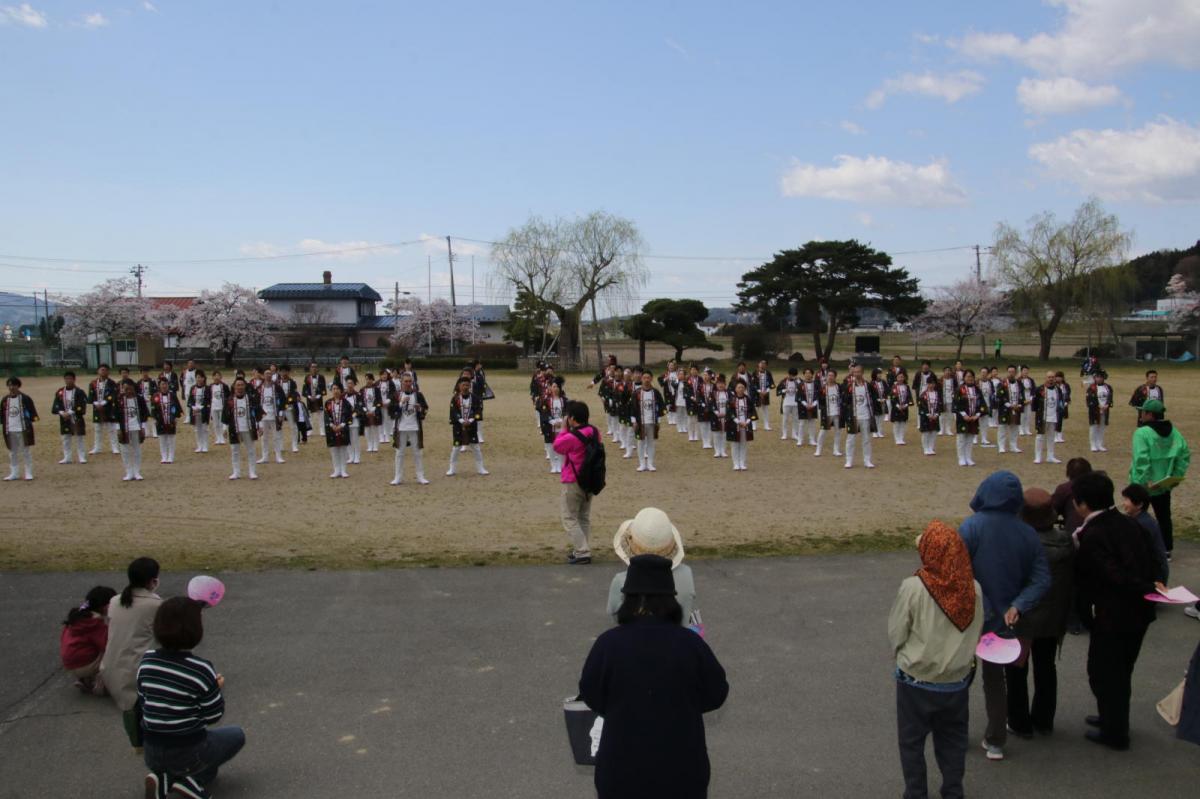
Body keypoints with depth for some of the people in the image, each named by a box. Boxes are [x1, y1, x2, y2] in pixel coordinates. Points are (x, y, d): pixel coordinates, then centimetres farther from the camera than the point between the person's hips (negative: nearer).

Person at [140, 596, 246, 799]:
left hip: (152, 755, 5)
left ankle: (165, 779, 6)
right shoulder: (200, 669, -22)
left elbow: (143, 701, 7)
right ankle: (191, 780, 2)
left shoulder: (146, 661, -6)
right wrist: (217, 689, 6)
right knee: (237, 735, 22)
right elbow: (213, 717, -13)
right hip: (188, 753, -5)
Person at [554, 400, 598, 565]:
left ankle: (582, 553, -5)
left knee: (570, 519, 1)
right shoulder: (594, 432, -1)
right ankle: (581, 549, 22)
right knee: (584, 517, 16)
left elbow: (557, 446, -6)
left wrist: (565, 428, -1)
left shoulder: (571, 437, -23)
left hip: (573, 483, -8)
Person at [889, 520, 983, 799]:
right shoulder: (973, 589, -10)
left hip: (917, 682, -3)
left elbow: (896, 633, -11)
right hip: (958, 681, 3)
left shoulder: (913, 588, -21)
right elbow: (976, 634, 1)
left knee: (912, 742, 15)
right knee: (952, 740, 21)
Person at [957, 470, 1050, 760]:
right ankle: (995, 742, 24)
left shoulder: (972, 526, -18)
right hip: (1003, 619, 4)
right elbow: (1041, 579, -8)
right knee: (995, 678, 19)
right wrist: (1017, 606, -13)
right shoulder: (1027, 533, -4)